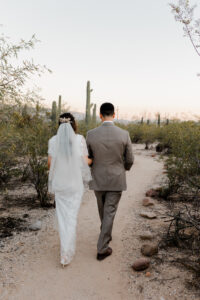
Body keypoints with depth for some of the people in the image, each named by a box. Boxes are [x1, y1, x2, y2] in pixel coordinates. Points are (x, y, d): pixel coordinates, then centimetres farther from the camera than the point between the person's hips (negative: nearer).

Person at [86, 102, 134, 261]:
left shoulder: (91, 134, -12)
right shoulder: (124, 134, -14)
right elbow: (129, 160, -5)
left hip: (98, 180, 2)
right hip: (116, 181, -2)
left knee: (103, 210, 25)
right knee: (109, 213, 7)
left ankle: (106, 234, 49)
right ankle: (102, 249, 11)